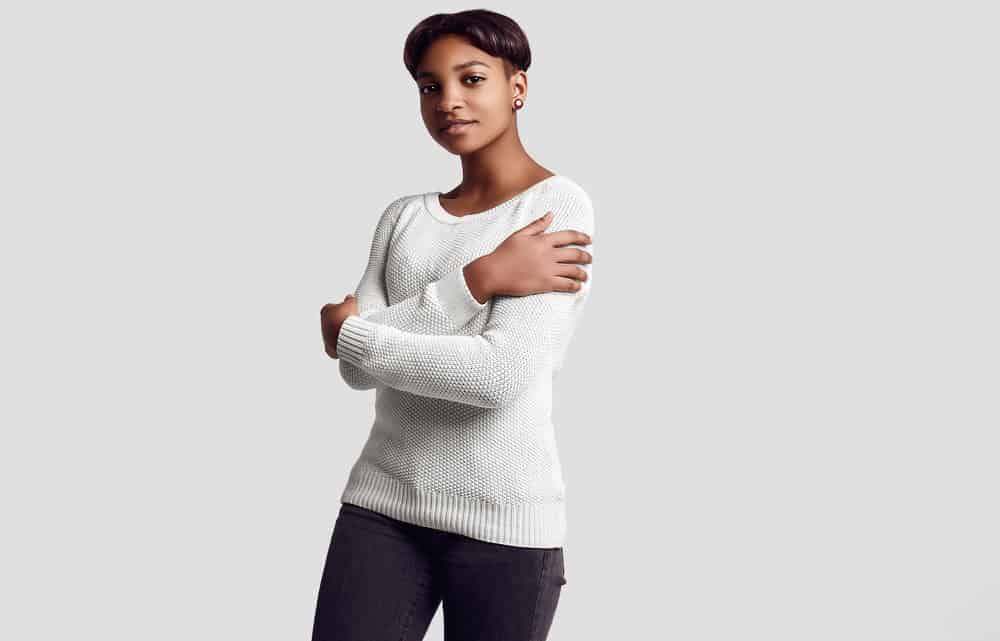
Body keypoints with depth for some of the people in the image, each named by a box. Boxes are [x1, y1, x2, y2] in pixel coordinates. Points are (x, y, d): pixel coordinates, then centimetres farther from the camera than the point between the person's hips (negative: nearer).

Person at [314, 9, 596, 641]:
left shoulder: (560, 204, -5)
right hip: (382, 503, 4)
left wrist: (349, 332, -6)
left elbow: (502, 374, -18)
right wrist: (479, 281, -15)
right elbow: (357, 368, -3)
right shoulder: (405, 216, 10)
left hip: (504, 517, -4)